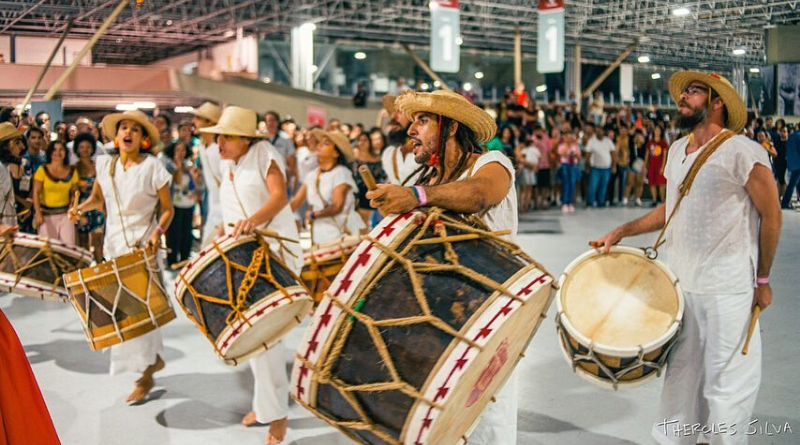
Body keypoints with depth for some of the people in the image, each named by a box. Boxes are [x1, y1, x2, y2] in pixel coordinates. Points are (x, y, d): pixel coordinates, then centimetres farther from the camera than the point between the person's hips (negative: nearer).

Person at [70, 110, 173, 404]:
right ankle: (153, 358, 31)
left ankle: (145, 375, 3)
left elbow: (167, 209, -6)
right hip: (114, 244, 6)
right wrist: (81, 209, -3)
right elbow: (97, 197, 18)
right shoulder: (105, 164, 4)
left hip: (143, 246, -5)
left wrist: (158, 232, -23)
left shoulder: (152, 166, -9)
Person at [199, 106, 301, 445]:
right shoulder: (226, 165, 11)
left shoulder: (263, 154, -10)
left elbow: (280, 196, -25)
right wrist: (222, 233, 13)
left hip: (273, 251, -8)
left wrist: (254, 219, -41)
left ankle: (276, 413, 1)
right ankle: (265, 399, 28)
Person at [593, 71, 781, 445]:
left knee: (725, 381, 3)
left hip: (727, 290, -7)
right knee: (681, 372, 17)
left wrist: (762, 280, -4)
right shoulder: (677, 150, 10)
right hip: (681, 284, 7)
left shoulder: (741, 152, -12)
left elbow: (771, 216, -8)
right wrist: (622, 232, 12)